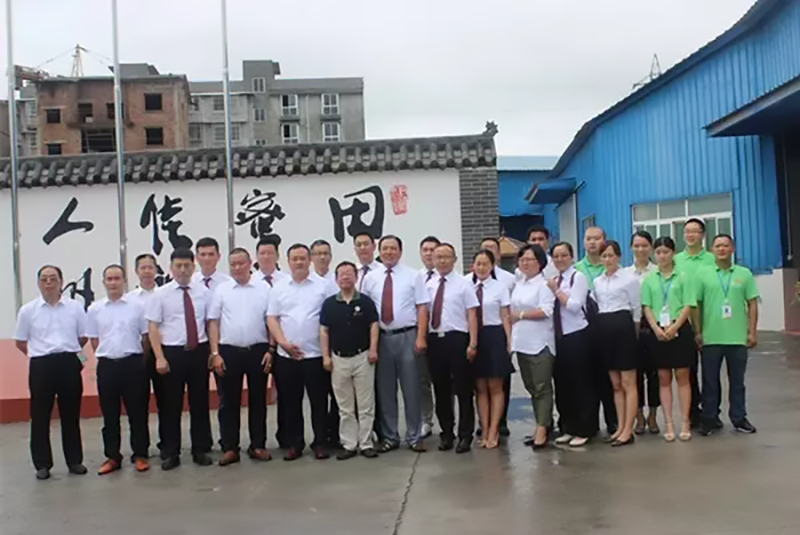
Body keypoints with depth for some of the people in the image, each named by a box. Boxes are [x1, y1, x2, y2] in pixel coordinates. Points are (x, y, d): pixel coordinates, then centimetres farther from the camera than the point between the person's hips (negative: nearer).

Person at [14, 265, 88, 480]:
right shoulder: (28, 310, 1)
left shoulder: (75, 307, 2)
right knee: (40, 417, 4)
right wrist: (41, 354, 5)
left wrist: (66, 352, 5)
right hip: (41, 366, 0)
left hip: (69, 364, 0)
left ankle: (75, 460, 19)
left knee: (71, 415, 8)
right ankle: (42, 464, 15)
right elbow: (20, 342, 8)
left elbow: (84, 336, 9)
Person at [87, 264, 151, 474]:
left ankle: (140, 455, 16)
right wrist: (108, 355, 6)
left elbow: (146, 336, 5)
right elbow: (93, 340, 11)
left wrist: (137, 359, 7)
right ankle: (112, 457, 20)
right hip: (106, 365, 2)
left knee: (137, 412, 5)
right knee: (109, 414, 9)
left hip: (133, 363, -1)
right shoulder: (94, 309, 5)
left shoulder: (137, 306, 0)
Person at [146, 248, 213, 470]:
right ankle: (170, 453, 18)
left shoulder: (204, 292, 4)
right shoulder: (160, 294, -1)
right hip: (172, 352, -2)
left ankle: (200, 450, 21)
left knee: (200, 402, 9)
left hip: (199, 351, 2)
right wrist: (159, 358, -10)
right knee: (171, 404, 6)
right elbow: (153, 327, -3)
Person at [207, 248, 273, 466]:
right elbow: (213, 323, 2)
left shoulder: (264, 289, 1)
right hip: (229, 351, 0)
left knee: (258, 400, 9)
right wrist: (215, 353, -4)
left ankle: (258, 446, 19)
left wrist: (271, 350, -5)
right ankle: (229, 448, 14)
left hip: (258, 351, 0)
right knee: (229, 401, 6)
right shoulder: (221, 290, 3)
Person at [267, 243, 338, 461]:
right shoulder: (279, 289, 8)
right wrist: (283, 342, -9)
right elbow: (272, 318, 5)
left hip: (316, 355, -2)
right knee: (290, 402, 8)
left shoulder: (323, 286, 1)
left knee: (319, 401, 4)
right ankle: (294, 444, 19)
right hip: (286, 356, 2)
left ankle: (320, 443, 15)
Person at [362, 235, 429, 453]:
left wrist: (420, 337, -11)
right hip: (381, 337, 2)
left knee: (411, 388, 4)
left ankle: (414, 437, 14)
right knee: (385, 389, 7)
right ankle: (389, 437, 19)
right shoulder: (370, 278, 7)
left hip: (407, 336, -2)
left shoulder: (413, 276, 2)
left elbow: (422, 308, -2)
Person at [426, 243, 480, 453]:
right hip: (435, 340, 4)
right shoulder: (428, 285, 9)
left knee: (463, 389, 3)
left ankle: (465, 435, 13)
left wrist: (472, 344, -12)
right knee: (440, 389, 11)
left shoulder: (463, 284, -1)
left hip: (457, 339, -4)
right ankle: (446, 433, 24)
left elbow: (472, 315, -5)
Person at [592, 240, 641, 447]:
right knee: (615, 384, 10)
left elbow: (637, 309, 0)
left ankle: (628, 430, -1)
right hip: (604, 329, 6)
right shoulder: (597, 282, 13)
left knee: (628, 383, -3)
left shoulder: (629, 279, -1)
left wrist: (634, 334, 1)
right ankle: (621, 427, 16)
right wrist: (599, 326, 9)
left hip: (623, 327, -6)